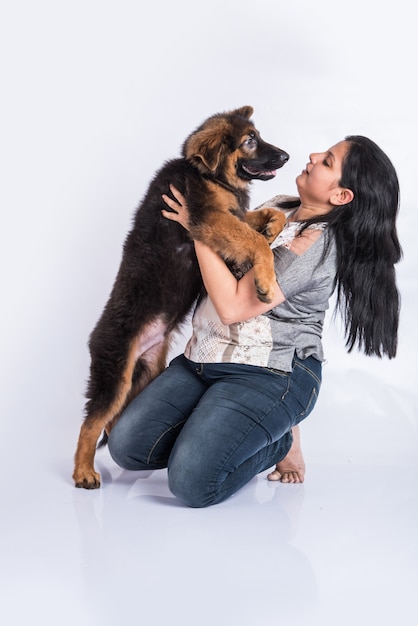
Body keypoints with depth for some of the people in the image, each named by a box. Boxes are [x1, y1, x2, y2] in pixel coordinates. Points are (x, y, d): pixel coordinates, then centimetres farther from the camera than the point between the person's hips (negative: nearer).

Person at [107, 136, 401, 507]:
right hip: (204, 359, 8)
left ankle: (280, 440, 7)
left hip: (268, 375, -8)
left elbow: (233, 305, -22)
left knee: (192, 483, -21)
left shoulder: (318, 243, -18)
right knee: (126, 445, -3)